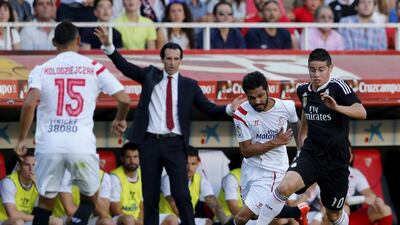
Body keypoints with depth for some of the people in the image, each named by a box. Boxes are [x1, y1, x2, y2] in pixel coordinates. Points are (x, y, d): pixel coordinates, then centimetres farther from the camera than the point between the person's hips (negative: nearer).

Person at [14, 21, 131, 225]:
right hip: (82, 145, -1)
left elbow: (30, 103, -11)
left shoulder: (42, 69, 5)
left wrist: (22, 139, -1)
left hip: (49, 144, 1)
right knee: (90, 198, 18)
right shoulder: (94, 68, 6)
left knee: (45, 200, 18)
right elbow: (124, 100, 2)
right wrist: (119, 120, 24)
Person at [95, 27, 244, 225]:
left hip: (175, 144, -1)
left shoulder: (189, 85, 8)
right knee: (150, 196, 5)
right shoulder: (150, 75, 10)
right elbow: (125, 66, 5)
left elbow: (208, 108, 5)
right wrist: (108, 45, -7)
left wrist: (230, 108, -12)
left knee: (181, 194, -9)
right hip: (150, 142, 1)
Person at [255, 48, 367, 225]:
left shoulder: (338, 87, -14)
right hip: (310, 154, 3)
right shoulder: (304, 91, 3)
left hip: (336, 160, -3)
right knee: (285, 187, -27)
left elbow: (361, 113, -28)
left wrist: (337, 107, -44)